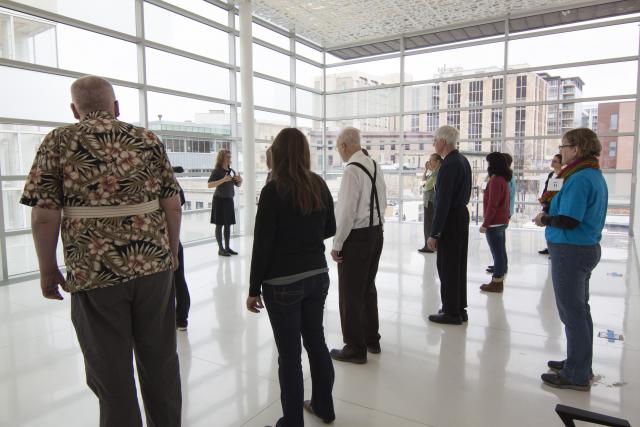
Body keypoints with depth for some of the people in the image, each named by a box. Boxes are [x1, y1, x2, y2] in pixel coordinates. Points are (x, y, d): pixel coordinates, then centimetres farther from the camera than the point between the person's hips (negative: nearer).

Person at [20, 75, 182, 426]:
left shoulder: (58, 142, 1)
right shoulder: (148, 140, 5)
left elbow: (44, 215, -5)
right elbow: (172, 205, 2)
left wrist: (48, 269, 7)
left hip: (94, 273, -2)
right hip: (154, 266, 3)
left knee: (112, 374, 12)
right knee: (161, 361, 17)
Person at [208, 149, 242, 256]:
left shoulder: (231, 171, 10)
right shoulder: (217, 171, -9)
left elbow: (238, 185, 21)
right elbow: (209, 185, -21)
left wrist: (240, 180, -2)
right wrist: (223, 180, -28)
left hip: (229, 200, 6)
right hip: (219, 200, -6)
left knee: (228, 224, 9)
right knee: (219, 225, -2)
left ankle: (227, 247, 17)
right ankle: (220, 249, 3)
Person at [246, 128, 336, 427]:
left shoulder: (273, 190, -13)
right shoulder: (319, 186, 3)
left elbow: (262, 244, -13)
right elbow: (330, 230, 12)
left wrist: (254, 289, -6)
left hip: (283, 282, -6)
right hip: (318, 275, 6)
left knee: (289, 354, 6)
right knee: (316, 341, 19)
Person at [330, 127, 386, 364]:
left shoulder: (352, 170, -18)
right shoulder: (375, 165, 6)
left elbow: (347, 211, -20)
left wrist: (337, 244, -13)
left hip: (357, 237, -9)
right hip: (376, 233, 9)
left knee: (350, 293, 4)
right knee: (368, 288, 20)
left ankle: (355, 348, 16)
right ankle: (372, 339, 34)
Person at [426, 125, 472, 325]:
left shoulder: (448, 165, -19)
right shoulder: (463, 160, 11)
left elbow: (443, 202, -22)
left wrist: (434, 234, -19)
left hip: (450, 218, -10)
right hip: (462, 213, 10)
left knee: (446, 266, 0)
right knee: (458, 264, 16)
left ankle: (451, 312, 10)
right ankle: (459, 308, 27)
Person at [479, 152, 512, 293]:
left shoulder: (496, 180, -17)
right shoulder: (504, 179, 12)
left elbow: (492, 205, -20)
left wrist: (485, 224, -16)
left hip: (494, 223, -10)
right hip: (502, 221, 10)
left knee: (497, 254, -3)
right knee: (501, 253, 14)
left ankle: (496, 283, 4)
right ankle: (499, 280, 23)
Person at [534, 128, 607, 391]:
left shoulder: (579, 179, -19)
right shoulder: (595, 176, 12)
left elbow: (568, 221, -25)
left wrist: (545, 219, -7)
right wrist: (552, 212, 6)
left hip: (571, 251, -10)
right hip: (588, 248, 10)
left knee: (572, 313, -1)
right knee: (580, 310, 19)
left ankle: (577, 375, 10)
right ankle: (580, 364, 33)